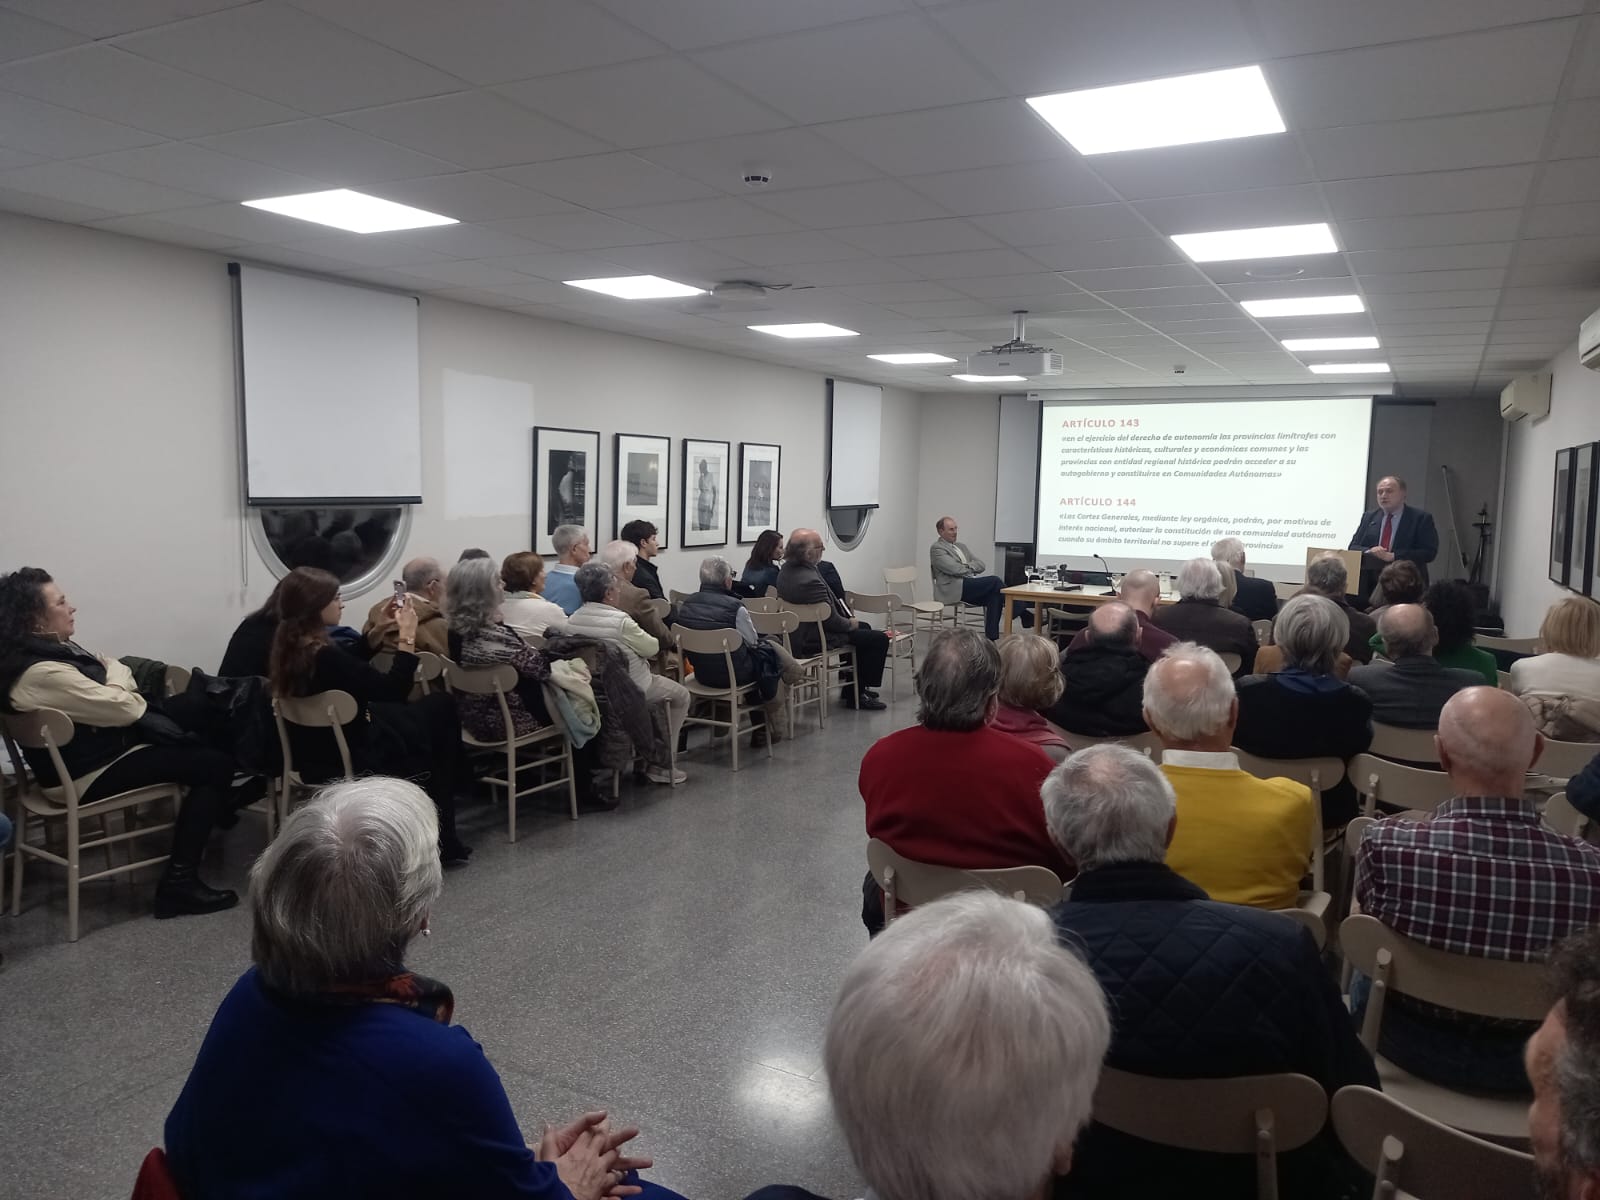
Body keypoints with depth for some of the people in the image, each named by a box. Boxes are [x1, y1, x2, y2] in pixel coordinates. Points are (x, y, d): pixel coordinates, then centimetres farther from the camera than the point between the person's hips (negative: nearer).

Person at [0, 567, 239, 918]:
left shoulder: (48, 648, 2)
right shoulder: (42, 672, -30)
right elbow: (126, 708, -27)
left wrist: (109, 669, -8)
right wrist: (117, 672, -8)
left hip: (97, 741, 10)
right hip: (88, 773, -10)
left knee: (190, 707, 11)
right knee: (214, 765, -12)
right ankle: (179, 882, -9)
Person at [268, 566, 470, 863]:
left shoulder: (289, 646, -2)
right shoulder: (325, 656, -31)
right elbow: (394, 690, -23)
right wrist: (407, 637, -17)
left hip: (316, 753, 9)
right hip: (349, 760, -9)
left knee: (438, 706, 18)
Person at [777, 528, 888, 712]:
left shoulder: (786, 570, 1)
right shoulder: (810, 580, -31)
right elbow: (832, 619, -23)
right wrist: (850, 624, -3)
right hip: (814, 641, -10)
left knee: (864, 628, 28)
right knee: (879, 639, -4)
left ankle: (852, 688, 36)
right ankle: (856, 696, 6)